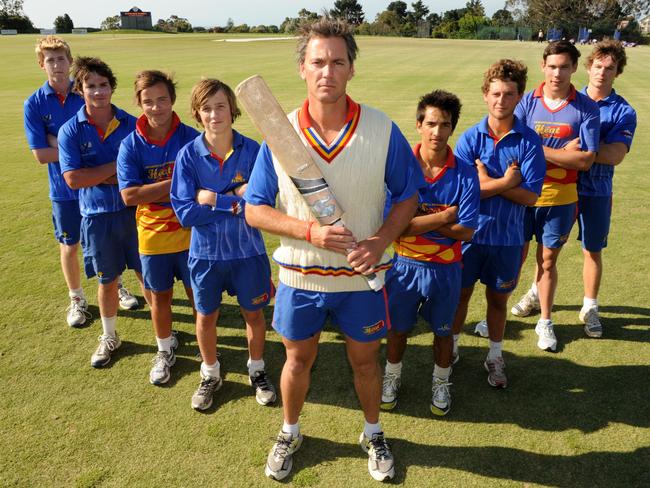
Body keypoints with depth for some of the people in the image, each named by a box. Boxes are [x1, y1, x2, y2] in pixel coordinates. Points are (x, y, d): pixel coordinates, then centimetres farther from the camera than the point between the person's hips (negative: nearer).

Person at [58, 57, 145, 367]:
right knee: (107, 280, 14)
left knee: (147, 274, 7)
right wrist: (118, 166, -15)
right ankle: (109, 337, 35)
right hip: (97, 215, 0)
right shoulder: (70, 131, -5)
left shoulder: (131, 125, -3)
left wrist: (99, 177, -11)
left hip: (134, 210, 0)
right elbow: (73, 179, -14)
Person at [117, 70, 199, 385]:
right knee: (159, 296, 16)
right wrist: (175, 183, -19)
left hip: (189, 232, -1)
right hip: (153, 234, 1)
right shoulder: (131, 145, -7)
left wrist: (155, 192, -14)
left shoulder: (191, 138, -8)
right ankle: (165, 350, 39)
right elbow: (129, 196, -14)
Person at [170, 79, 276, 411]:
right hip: (206, 252, 1)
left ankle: (257, 371, 41)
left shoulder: (252, 150, -12)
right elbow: (184, 212, -15)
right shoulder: (189, 155, -10)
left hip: (247, 250, -1)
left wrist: (214, 200, -19)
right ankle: (210, 375, 41)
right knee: (206, 316, 17)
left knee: (253, 313, 16)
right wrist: (235, 200, -19)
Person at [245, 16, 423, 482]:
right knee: (298, 359, 19)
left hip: (362, 274, 0)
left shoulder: (382, 130, -11)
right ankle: (290, 434, 46)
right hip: (300, 274, 1)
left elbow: (409, 196, -1)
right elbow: (255, 209, -6)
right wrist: (310, 231, -22)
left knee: (364, 359, 18)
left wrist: (380, 240, -19)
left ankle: (373, 435, 45)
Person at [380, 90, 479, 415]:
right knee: (399, 328, 18)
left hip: (445, 268, 0)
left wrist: (418, 218, -17)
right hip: (404, 264, 0)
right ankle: (392, 377, 43)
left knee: (442, 330, 18)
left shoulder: (465, 174, -11)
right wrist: (441, 217, -21)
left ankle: (441, 384, 42)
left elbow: (466, 231, -16)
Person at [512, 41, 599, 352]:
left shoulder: (586, 108, -4)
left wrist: (538, 150, -14)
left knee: (548, 259, 10)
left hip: (560, 197, 0)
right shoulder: (527, 101, -1)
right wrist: (562, 153, -15)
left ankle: (545, 322, 28)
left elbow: (586, 161, -11)